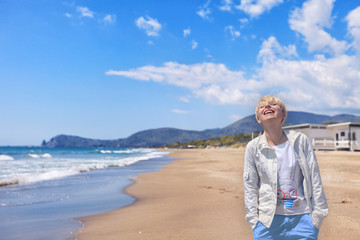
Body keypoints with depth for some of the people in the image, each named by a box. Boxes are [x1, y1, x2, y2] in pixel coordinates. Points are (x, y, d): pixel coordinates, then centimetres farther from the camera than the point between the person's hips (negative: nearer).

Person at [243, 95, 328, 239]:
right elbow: (250, 185, 2)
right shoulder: (253, 147, -2)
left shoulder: (301, 140, -1)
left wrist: (318, 213, 2)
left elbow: (314, 178, 2)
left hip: (302, 217, 1)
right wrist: (253, 219, 0)